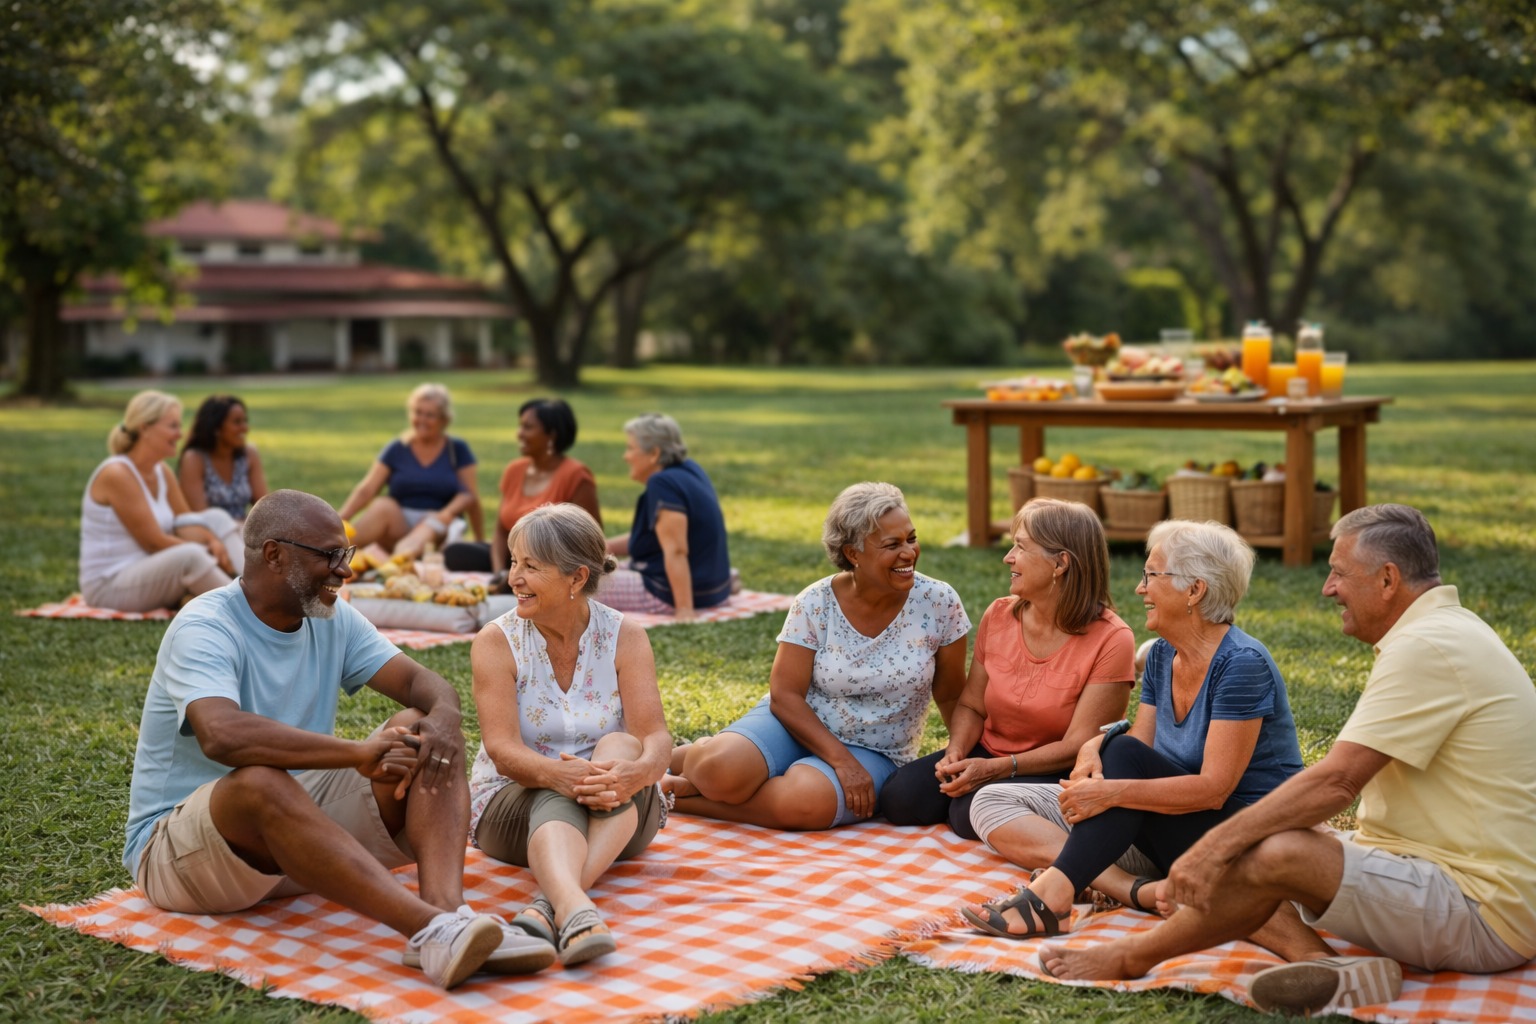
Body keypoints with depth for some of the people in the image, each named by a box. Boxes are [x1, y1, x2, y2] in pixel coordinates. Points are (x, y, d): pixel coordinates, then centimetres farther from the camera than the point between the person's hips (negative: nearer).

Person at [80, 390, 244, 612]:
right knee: (190, 557, -34)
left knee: (217, 519, 0)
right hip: (108, 587, -9)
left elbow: (185, 522, 8)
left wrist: (212, 542, -13)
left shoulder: (161, 472, 7)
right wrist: (206, 554, -14)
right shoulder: (116, 475, -18)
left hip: (147, 577, 9)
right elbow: (153, 542, -20)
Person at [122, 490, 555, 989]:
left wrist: (444, 717, -26)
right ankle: (431, 927, -52)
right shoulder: (205, 628, -18)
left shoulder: (331, 617, 5)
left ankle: (448, 911, -38)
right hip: (177, 847, -7)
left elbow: (419, 680, -1)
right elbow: (221, 735, -37)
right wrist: (359, 753, -39)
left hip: (301, 821, 7)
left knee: (420, 728, -13)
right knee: (261, 781, -40)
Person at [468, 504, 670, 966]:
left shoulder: (624, 638, -4)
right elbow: (503, 749, -20)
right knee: (558, 798, -37)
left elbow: (655, 736, -17)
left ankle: (551, 901, -52)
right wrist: (557, 774, -43)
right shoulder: (497, 641, -7)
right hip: (515, 802, -2)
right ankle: (573, 908, -69)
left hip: (617, 814, 2)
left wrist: (637, 771, -42)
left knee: (620, 746, -32)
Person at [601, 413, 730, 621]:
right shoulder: (687, 469, 6)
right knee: (606, 570, 28)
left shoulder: (662, 485, -23)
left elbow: (676, 550, -30)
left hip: (665, 595, -10)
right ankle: (683, 581, 13)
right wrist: (603, 546, 11)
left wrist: (684, 611, -33)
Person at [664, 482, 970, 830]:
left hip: (874, 755, 0)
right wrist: (840, 759, -21)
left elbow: (951, 698, 1)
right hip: (798, 724, 0)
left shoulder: (939, 603, -9)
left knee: (805, 803, -35)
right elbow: (785, 694, -10)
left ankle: (677, 793, -14)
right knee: (720, 770, -32)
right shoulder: (815, 604, -10)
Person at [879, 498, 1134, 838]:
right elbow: (971, 706, 7)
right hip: (988, 755, 6)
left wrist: (995, 768, -27)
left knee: (973, 814, -32)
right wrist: (956, 751, -16)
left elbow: (1077, 746, -18)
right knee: (899, 798, -16)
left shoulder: (1110, 640, -16)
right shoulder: (998, 616, 1)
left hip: (1056, 773, -5)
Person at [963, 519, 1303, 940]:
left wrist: (1112, 792, -32)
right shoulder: (1162, 655, 7)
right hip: (1168, 836, 9)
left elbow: (1214, 788, -24)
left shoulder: (1242, 664, -18)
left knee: (1123, 754, -31)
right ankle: (1134, 890, -28)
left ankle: (1051, 894, -35)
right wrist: (1096, 747, -21)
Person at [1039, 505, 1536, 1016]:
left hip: (1482, 914, -11)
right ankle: (1325, 963, -14)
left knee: (1276, 855, -27)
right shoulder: (1448, 630, 16)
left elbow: (1335, 781, -24)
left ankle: (1132, 957, -7)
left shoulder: (1427, 648, -19)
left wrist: (1216, 845, -19)